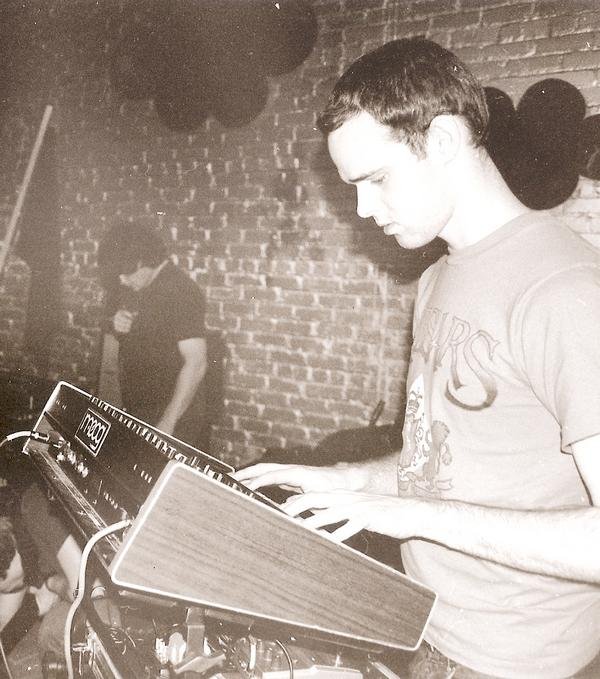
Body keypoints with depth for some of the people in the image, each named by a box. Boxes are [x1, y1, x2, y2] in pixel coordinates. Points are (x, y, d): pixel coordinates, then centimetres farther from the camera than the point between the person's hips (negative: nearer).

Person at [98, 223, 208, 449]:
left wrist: (167, 423, -25)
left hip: (175, 418, -8)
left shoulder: (179, 291, -18)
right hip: (138, 412, 8)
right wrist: (119, 327, -2)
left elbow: (196, 363, -23)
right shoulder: (135, 290, 9)